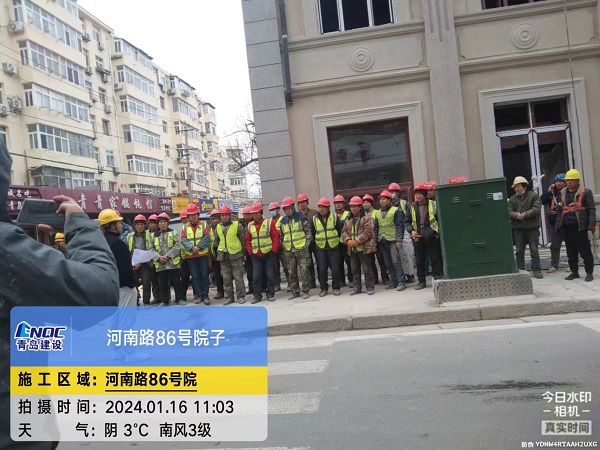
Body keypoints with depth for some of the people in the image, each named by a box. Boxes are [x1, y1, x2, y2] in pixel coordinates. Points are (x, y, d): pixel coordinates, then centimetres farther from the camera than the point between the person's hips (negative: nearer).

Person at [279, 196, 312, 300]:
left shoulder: (301, 218, -2)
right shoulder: (283, 221, 11)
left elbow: (308, 232, -1)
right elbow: (281, 236, 17)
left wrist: (306, 244, -7)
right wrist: (283, 247, 9)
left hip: (301, 249, -4)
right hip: (288, 251, 4)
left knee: (304, 271, -1)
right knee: (291, 272, 8)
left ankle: (306, 291, 9)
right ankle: (294, 292, 17)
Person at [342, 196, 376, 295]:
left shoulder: (366, 218, -6)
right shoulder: (348, 220, 15)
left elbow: (368, 232, -15)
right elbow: (344, 231, 12)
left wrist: (357, 241, -20)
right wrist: (348, 240, -8)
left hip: (364, 248, -6)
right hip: (352, 249, 6)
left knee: (367, 269, -1)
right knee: (355, 269, 12)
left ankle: (370, 287, 10)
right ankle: (357, 287, 22)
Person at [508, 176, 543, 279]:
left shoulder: (534, 196, 1)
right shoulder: (512, 199, 11)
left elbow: (537, 209, -11)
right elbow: (509, 212, 0)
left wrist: (525, 214, -22)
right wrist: (516, 215, -21)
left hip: (532, 227, -3)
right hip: (518, 228, 3)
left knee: (534, 250, 0)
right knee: (519, 251, 6)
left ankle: (536, 270, 8)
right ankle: (520, 271, 13)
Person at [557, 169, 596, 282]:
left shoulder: (585, 192, -4)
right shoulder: (563, 193, 12)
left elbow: (591, 209, -6)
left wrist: (592, 225, -13)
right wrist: (559, 223, 12)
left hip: (580, 226, -5)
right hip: (566, 226, 5)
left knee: (585, 251, 0)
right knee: (571, 251, 11)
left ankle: (589, 272, 8)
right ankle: (574, 272, 21)